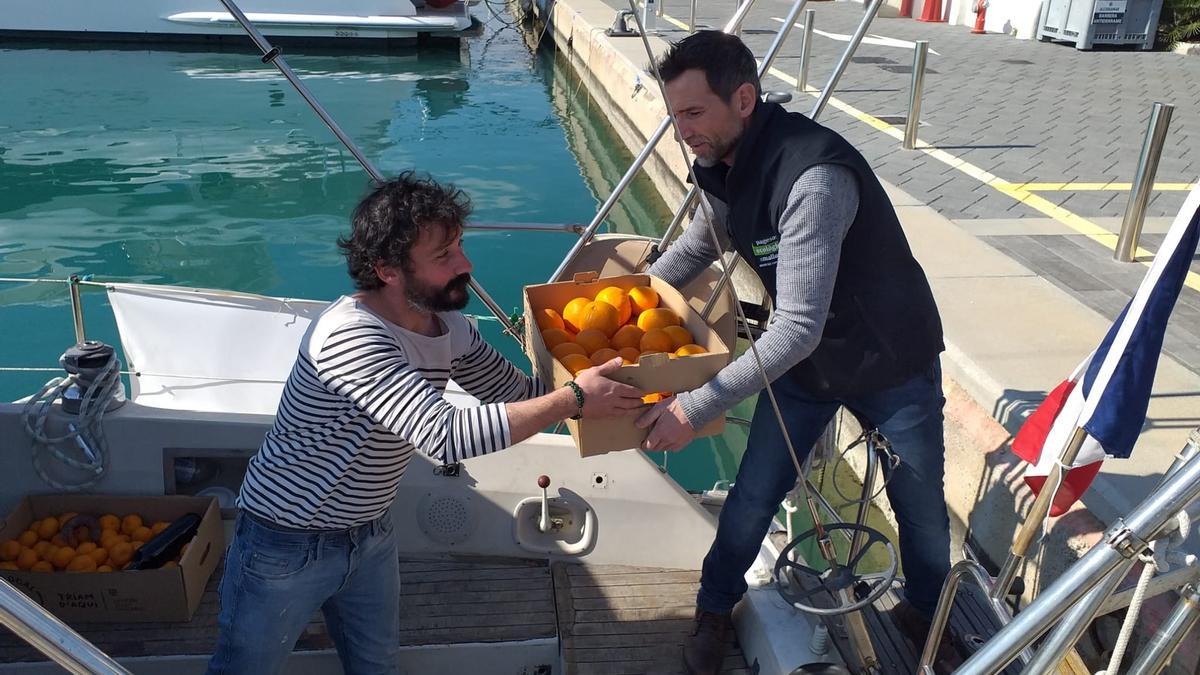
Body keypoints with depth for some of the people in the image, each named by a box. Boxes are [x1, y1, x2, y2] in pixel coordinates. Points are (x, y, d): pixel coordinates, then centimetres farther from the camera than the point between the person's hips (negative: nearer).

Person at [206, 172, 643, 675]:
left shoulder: (450, 329, -6)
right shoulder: (350, 336, -33)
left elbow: (519, 393, 1)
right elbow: (446, 436, -42)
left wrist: (595, 372, -14)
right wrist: (574, 399, -37)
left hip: (371, 534, 7)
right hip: (288, 543, -7)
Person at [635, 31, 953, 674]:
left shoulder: (813, 177, -36)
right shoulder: (720, 165, -10)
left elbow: (798, 326, -38)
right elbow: (699, 244, 12)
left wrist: (697, 406, -35)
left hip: (891, 365, -5)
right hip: (803, 357, 5)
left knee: (921, 510, 15)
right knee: (752, 496, 8)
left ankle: (929, 619, 44)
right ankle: (714, 610, 32)